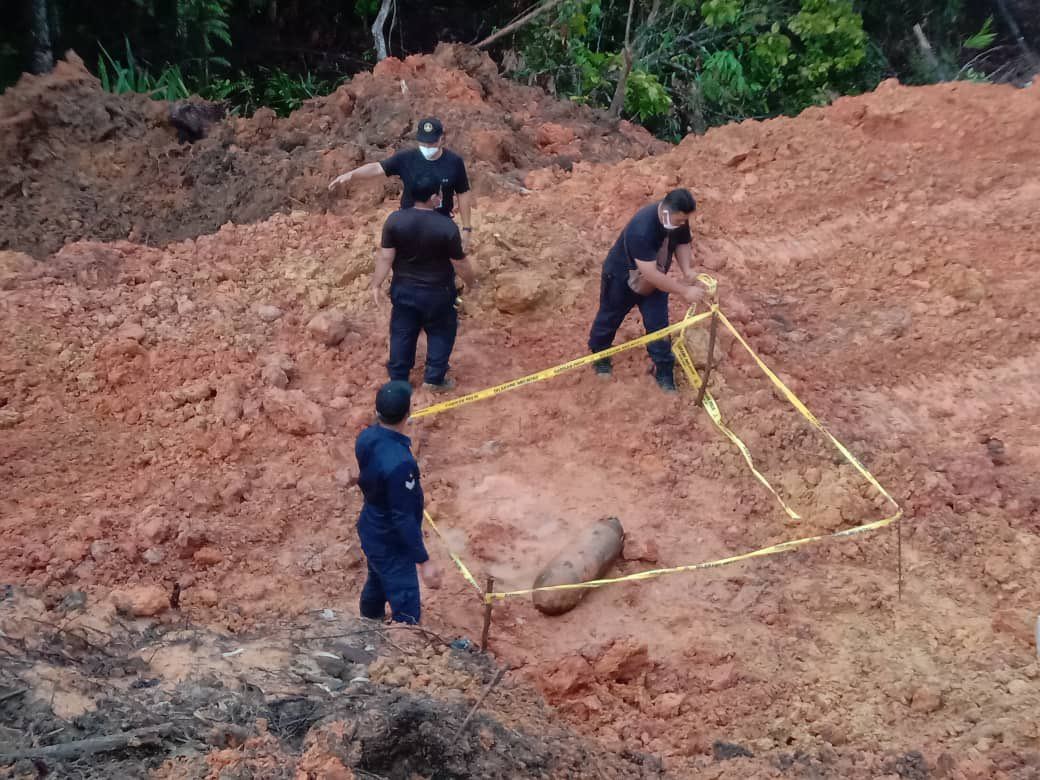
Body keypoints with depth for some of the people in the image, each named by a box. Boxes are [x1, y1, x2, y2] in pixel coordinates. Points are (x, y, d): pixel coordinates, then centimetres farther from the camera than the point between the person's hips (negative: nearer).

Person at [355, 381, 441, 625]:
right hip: (391, 544, -9)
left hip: (371, 532, 9)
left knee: (376, 585, 32)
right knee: (407, 612, 2)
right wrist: (424, 561, -23)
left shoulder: (367, 437, -12)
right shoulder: (398, 463, -38)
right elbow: (403, 519, -31)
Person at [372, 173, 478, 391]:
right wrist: (471, 282, 7)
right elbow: (460, 263, -12)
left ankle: (398, 379, 27)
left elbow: (385, 257, -10)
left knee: (402, 333, 17)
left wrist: (377, 286, 1)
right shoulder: (446, 226, -22)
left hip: (403, 288, 3)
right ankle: (434, 379, 23)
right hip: (437, 292, -3)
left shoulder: (395, 220, -14)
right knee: (441, 333, 18)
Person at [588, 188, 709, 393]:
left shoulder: (678, 219, -22)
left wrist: (687, 270, -21)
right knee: (609, 319, 18)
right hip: (621, 278, -5)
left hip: (653, 280, 5)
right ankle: (599, 356, 44)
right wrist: (684, 291, -44)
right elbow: (650, 273, -46)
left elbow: (682, 243, -2)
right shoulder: (642, 229, -45)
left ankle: (664, 371, 18)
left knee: (658, 324, 3)